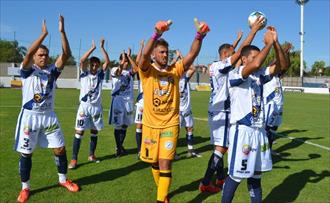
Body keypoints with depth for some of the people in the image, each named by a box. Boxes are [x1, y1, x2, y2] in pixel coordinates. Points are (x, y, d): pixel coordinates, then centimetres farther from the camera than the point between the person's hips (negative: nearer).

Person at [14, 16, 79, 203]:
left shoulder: (53, 70, 4)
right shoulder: (27, 70, -4)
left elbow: (66, 54, -9)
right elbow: (28, 53, -25)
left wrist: (62, 31, -17)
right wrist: (44, 34, -27)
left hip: (49, 116, 3)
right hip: (30, 116, -3)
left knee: (60, 149, 5)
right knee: (26, 153, 5)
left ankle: (63, 179, 26)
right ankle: (25, 188, 22)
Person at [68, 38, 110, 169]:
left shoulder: (100, 75, 6)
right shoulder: (84, 74, 1)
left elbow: (107, 62, -4)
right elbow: (82, 60, -16)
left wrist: (102, 47, -8)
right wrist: (92, 48, -13)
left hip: (97, 106, 3)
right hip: (84, 106, -3)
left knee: (94, 131, 11)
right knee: (79, 131, -5)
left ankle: (91, 155, 26)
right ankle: (74, 159, -1)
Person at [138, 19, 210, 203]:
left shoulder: (175, 70, 1)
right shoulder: (147, 71, -5)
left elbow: (192, 55, -13)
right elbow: (145, 54, -26)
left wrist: (200, 35, -31)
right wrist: (157, 33, -43)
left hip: (170, 125, 0)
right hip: (151, 125, 1)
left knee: (165, 163, -6)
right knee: (154, 162, 16)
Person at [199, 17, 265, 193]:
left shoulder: (215, 66, 11)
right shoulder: (220, 66, -14)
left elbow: (230, 51, 30)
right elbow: (241, 51, -18)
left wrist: (238, 38, 37)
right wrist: (254, 30, -12)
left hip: (217, 110, 10)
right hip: (221, 111, -10)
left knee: (220, 147, 16)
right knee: (221, 148, -6)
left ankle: (220, 178, 26)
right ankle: (205, 183, -3)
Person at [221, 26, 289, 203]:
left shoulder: (260, 75, 10)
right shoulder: (234, 75, -12)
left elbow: (282, 65, 4)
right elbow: (255, 64, -29)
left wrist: (275, 42, -6)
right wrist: (268, 44, -16)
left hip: (259, 130, 7)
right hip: (242, 130, -7)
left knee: (256, 173, 17)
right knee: (236, 175, -1)